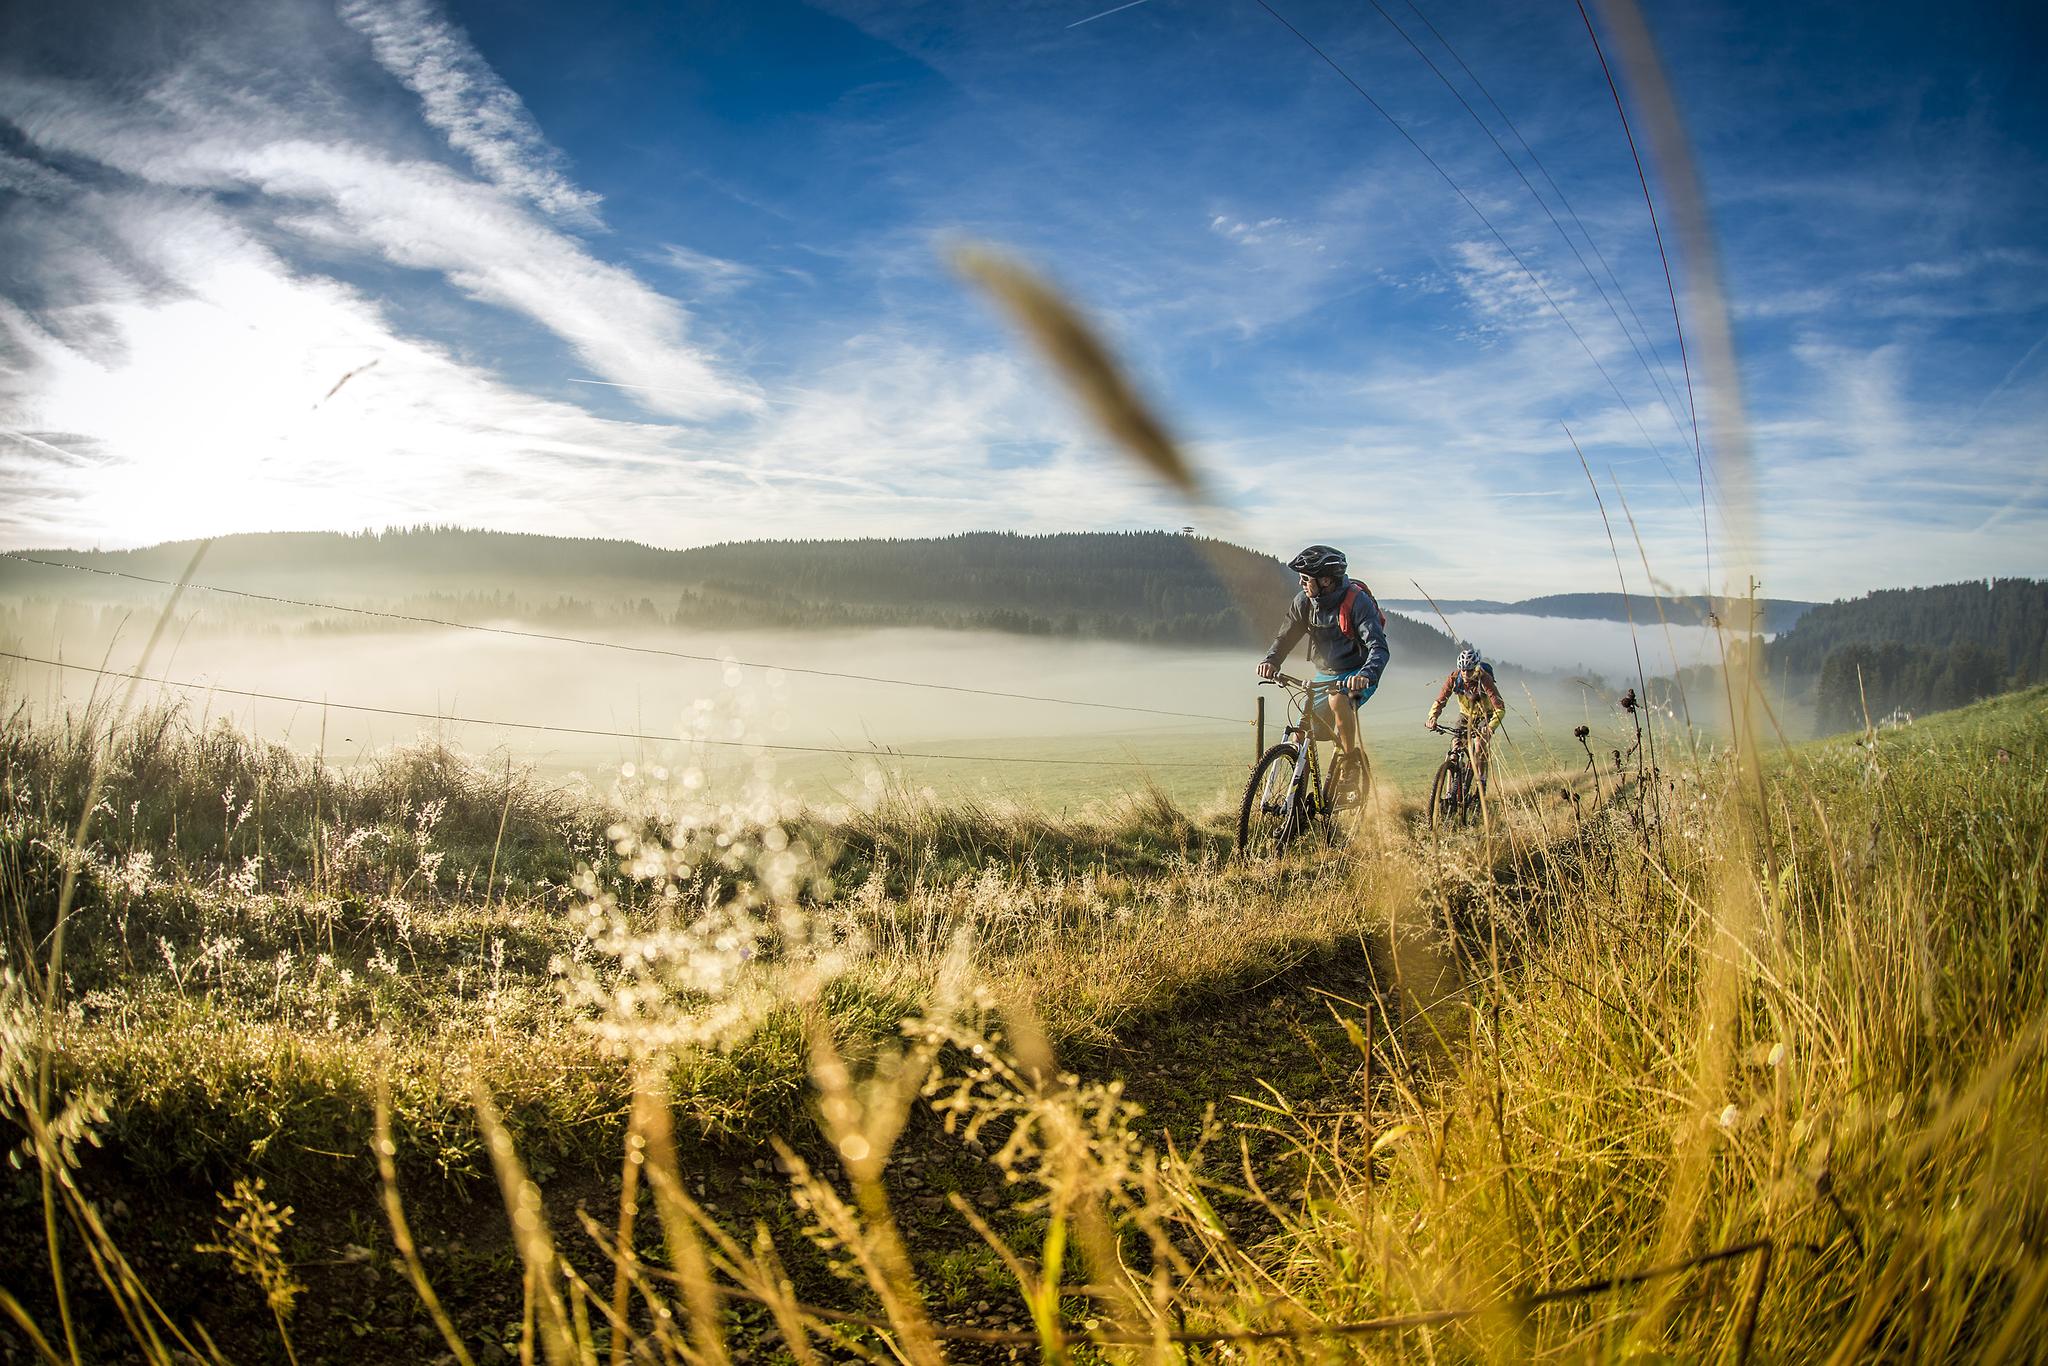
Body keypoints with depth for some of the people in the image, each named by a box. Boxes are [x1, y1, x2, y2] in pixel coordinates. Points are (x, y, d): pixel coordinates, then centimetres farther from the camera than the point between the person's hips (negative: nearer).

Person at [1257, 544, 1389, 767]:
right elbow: (1286, 637, -1)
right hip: (1326, 674, 6)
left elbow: (1379, 648, -31)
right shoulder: (1304, 601, -8)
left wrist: (1366, 675, -50)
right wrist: (1270, 661, -23)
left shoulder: (1358, 601, -24)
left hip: (1357, 676, -6)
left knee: (1337, 700, -36)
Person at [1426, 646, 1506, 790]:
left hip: (1485, 716, -3)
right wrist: (1432, 718, -38)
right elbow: (1440, 700, -20)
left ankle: (1481, 787, -7)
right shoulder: (1455, 677, -22)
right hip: (1466, 715, 3)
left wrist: (1490, 728, -51)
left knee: (1479, 747, -24)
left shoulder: (1485, 679, -32)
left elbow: (1500, 709, -36)